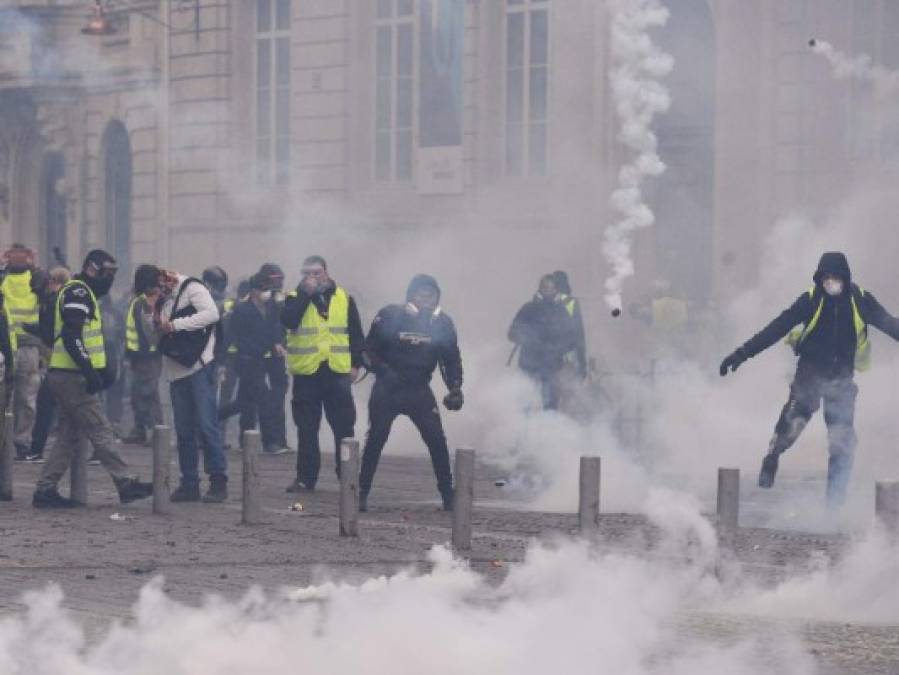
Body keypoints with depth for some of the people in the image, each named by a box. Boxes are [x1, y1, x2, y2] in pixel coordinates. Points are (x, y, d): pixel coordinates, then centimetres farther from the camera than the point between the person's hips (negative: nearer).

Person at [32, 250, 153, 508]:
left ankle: (45, 490, 10)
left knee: (69, 435, 11)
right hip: (73, 377, -10)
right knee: (100, 431, -8)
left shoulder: (84, 293, 21)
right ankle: (126, 484, -6)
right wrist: (89, 370, -26)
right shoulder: (77, 293, -12)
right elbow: (71, 336, -23)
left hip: (66, 377, 10)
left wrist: (101, 370, 19)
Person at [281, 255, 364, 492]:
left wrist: (356, 364, 1)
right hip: (306, 372, -1)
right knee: (306, 429, 3)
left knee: (344, 427, 2)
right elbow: (288, 321, -17)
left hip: (337, 372, 1)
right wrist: (305, 293, -16)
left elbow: (356, 334, 9)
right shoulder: (295, 298, 4)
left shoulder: (344, 299, 7)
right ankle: (306, 477, 10)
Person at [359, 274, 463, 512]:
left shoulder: (442, 323, -2)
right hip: (387, 389, -2)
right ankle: (362, 493, 4)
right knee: (376, 439, -5)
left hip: (419, 390, 2)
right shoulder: (390, 316, -10)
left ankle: (448, 495, 4)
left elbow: (451, 358, 8)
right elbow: (369, 349, -2)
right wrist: (383, 372, -16)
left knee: (437, 440, -7)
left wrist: (455, 389, -3)